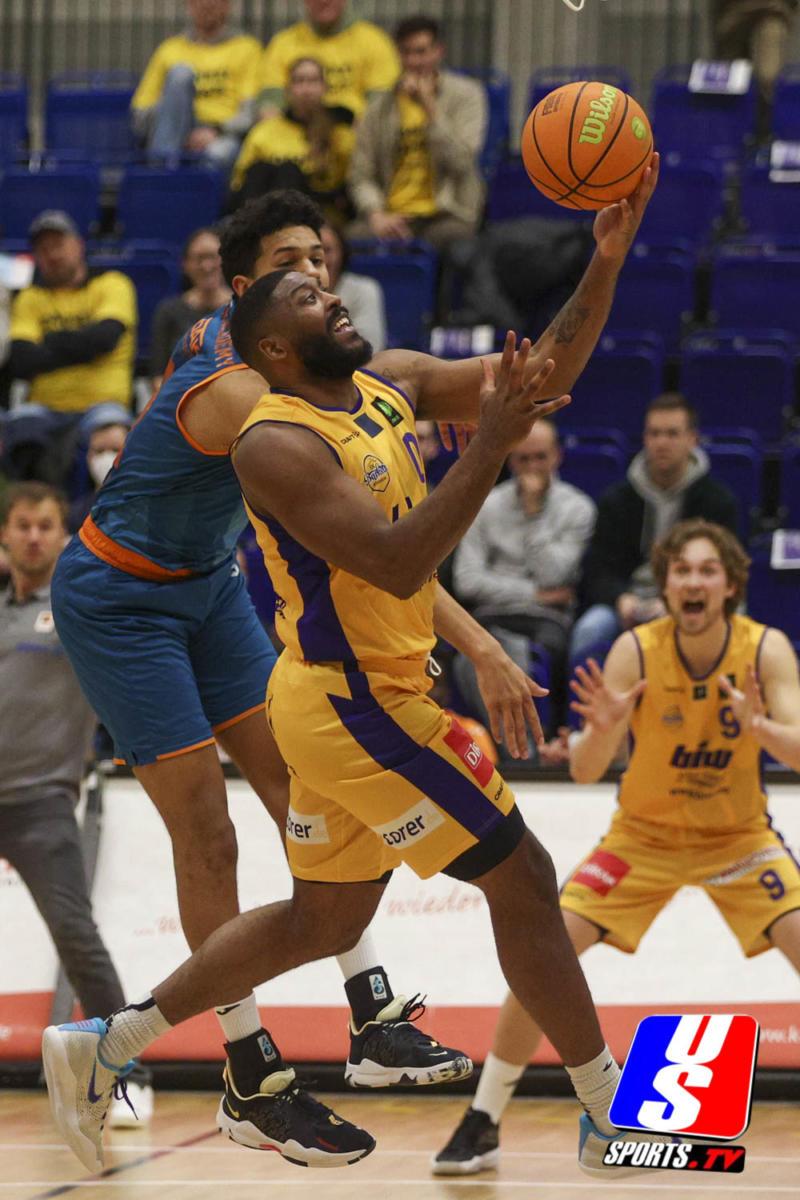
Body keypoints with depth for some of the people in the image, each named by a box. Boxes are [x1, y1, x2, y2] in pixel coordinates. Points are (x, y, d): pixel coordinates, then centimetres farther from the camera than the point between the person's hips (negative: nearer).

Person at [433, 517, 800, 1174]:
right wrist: (602, 730, -44)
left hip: (739, 836, 0)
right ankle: (483, 1124, 1)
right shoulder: (636, 651, -20)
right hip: (645, 834, 0)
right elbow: (584, 772, -22)